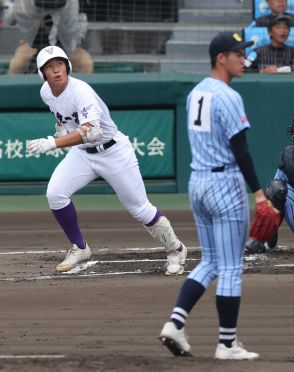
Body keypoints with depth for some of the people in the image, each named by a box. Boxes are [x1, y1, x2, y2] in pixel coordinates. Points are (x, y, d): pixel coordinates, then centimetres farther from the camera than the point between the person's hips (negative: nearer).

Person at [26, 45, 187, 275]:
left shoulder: (80, 91, -30)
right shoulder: (46, 92, -7)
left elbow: (92, 131, -46)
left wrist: (53, 143, -54)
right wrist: (61, 127, 2)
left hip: (113, 151, -6)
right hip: (81, 153, 6)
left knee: (139, 208, 1)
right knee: (55, 194, -14)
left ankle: (175, 250, 23)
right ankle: (80, 248, 4)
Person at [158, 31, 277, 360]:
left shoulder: (194, 94, 11)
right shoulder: (228, 98, -16)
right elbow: (240, 149, -19)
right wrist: (258, 192, -17)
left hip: (197, 182, 8)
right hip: (225, 182, -8)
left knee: (209, 261, 15)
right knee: (230, 268, 0)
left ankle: (175, 323, 0)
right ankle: (227, 344, 3)